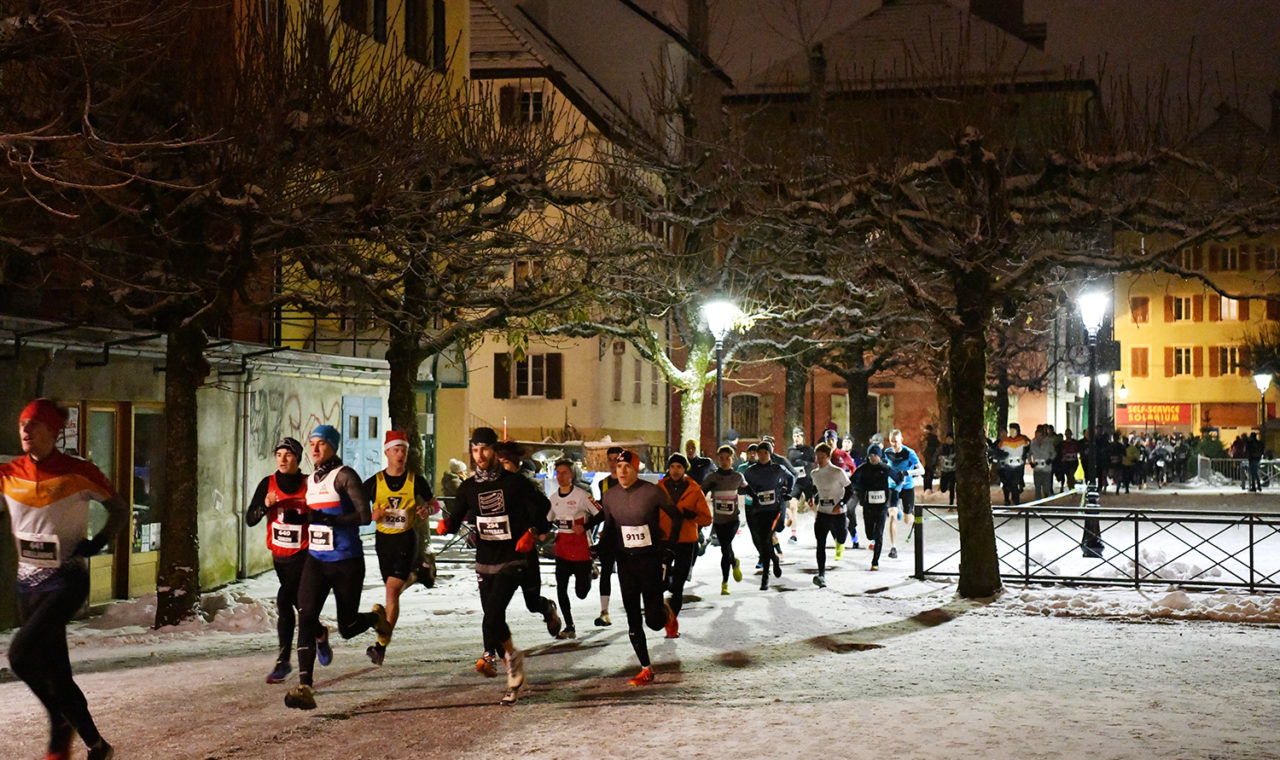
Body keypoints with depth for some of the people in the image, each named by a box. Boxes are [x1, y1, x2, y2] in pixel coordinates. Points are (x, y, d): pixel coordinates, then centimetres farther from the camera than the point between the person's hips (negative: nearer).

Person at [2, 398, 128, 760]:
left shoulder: (78, 473, -9)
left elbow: (120, 510, 2)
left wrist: (96, 543, -10)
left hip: (67, 581, -5)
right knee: (54, 672, 9)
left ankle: (62, 728, 0)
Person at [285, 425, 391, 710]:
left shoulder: (344, 476, -10)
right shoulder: (310, 480, 12)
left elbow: (364, 515, -18)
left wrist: (329, 519, -27)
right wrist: (297, 517, 8)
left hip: (347, 562, -5)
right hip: (316, 561, 5)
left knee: (348, 628, 5)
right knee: (305, 618, -14)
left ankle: (377, 617, 41)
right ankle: (304, 689, -16)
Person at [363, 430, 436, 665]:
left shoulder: (416, 481, -2)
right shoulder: (374, 483, -1)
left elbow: (434, 504, 11)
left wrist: (427, 510, -12)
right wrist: (372, 515, -15)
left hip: (406, 539, -3)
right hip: (383, 539, 3)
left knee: (392, 590, -15)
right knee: (391, 590, 13)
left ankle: (382, 645, -15)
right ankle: (410, 574, 51)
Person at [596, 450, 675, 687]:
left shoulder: (652, 492, -12)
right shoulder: (609, 496, 2)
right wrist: (602, 549, -1)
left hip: (650, 560, -4)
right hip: (624, 561, 4)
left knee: (653, 622, -5)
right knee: (633, 621, 4)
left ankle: (665, 613, 31)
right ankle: (646, 669, 14)